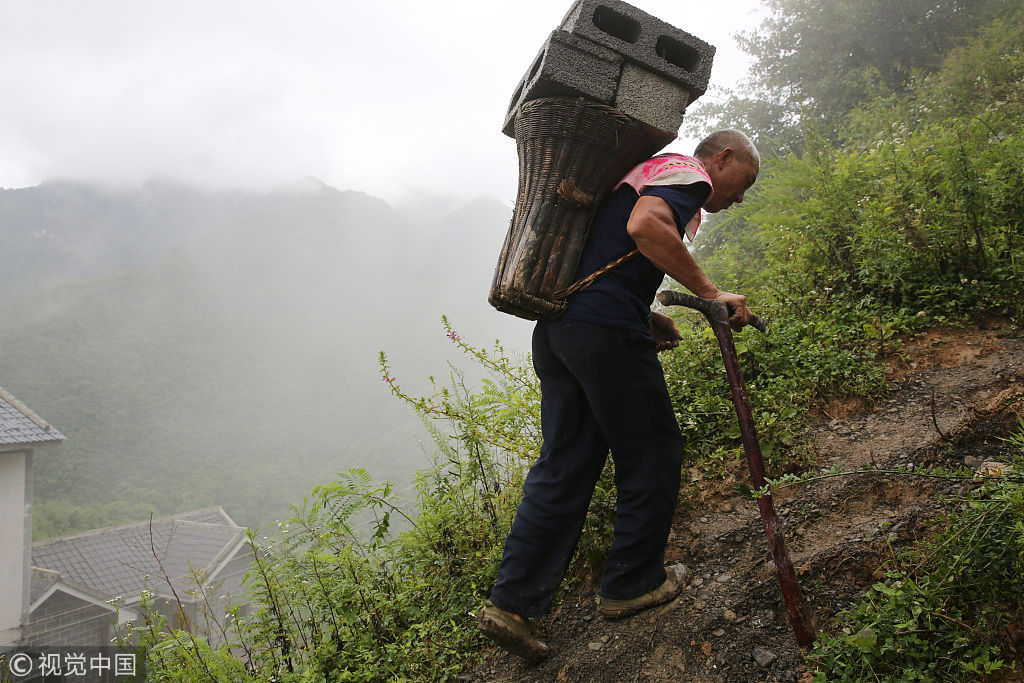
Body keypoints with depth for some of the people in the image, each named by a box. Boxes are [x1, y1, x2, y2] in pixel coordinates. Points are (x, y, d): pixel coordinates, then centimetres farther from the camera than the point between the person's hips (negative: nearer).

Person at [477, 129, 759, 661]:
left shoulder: (648, 172, 32)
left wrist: (645, 317, 19)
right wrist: (709, 293, -16)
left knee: (564, 465, 10)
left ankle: (511, 602, 8)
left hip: (554, 327, 9)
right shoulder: (689, 173, 2)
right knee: (652, 455, 8)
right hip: (606, 331, -9)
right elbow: (645, 226, -21)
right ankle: (632, 585, 21)